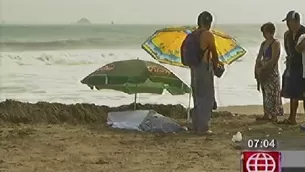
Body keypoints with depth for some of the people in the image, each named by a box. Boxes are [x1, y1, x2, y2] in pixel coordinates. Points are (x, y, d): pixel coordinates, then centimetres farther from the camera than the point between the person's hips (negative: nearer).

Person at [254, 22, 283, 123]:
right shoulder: (264, 43, 14)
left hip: (271, 71, -8)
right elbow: (259, 58, 15)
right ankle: (266, 114, 18)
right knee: (265, 93, 11)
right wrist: (257, 68, -2)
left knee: (272, 94, -7)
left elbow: (274, 59, -17)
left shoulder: (275, 43, -10)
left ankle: (274, 116, -4)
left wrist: (262, 68, -15)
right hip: (263, 72, 8)